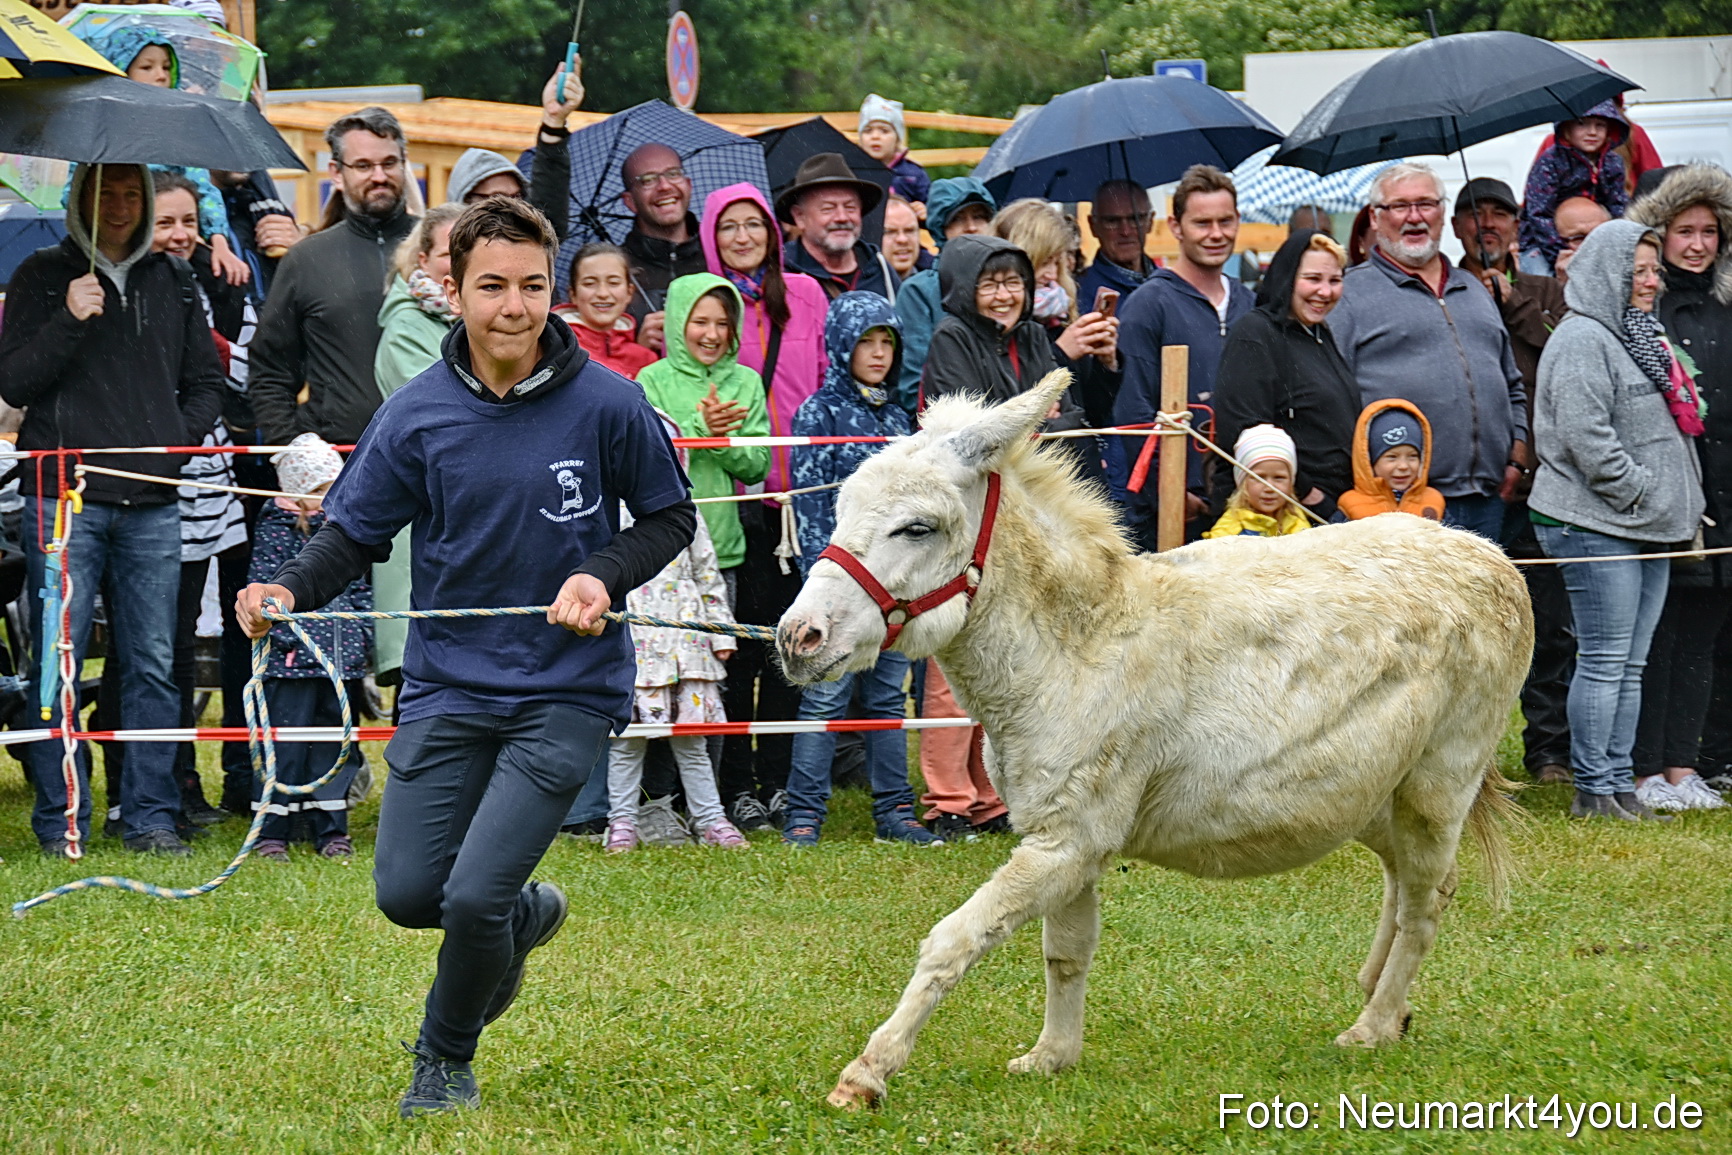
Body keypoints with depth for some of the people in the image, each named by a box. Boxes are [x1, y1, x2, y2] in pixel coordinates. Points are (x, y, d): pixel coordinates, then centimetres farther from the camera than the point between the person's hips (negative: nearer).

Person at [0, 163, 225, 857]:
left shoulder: (174, 282, 15)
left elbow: (206, 381, 21)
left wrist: (177, 441, 5)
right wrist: (68, 320, -14)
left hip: (152, 504, 3)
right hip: (63, 495, -3)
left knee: (153, 666, 3)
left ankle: (150, 817, 9)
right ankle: (60, 821, 2)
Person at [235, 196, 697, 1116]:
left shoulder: (607, 404, -9)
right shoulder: (417, 416, -5)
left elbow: (670, 517, 4)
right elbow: (353, 530, 2)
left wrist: (606, 576, -15)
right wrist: (287, 590, -18)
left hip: (566, 692, -3)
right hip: (448, 686, 3)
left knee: (475, 899, -12)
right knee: (407, 892, 0)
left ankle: (446, 1058, 19)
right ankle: (525, 913, 35)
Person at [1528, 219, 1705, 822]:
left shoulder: (1639, 336, 20)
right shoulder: (1583, 339, -12)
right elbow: (1586, 436, -20)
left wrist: (1678, 509, 15)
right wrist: (1641, 494, -16)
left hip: (1649, 528, 10)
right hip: (1596, 528, -9)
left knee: (1631, 664, 10)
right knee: (1604, 662, -7)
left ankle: (1619, 781, 14)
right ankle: (1594, 790, -3)